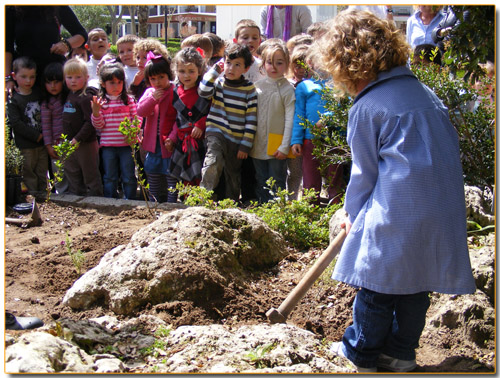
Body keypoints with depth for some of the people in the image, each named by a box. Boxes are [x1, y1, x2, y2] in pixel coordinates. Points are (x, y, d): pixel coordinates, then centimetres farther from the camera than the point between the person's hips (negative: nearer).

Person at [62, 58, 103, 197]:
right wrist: (66, 141, 9)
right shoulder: (69, 95, 10)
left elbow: (90, 122, -20)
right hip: (69, 145, 9)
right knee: (72, 177, 19)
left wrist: (78, 139, -21)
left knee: (90, 177, 2)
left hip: (86, 145, -9)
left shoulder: (86, 97, -15)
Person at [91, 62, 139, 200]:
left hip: (127, 144, -1)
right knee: (110, 177, 11)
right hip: (108, 145, 1)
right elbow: (99, 125, 0)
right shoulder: (100, 102, 2)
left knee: (129, 177, 6)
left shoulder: (129, 100, 0)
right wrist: (95, 112, -17)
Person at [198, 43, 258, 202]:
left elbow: (251, 119, -1)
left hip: (237, 139, 1)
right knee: (213, 162, -29)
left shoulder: (249, 89, 0)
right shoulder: (218, 82, 3)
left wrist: (245, 145, -5)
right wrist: (215, 70, -11)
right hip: (216, 132, -1)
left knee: (234, 175, 13)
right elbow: (203, 91, -19)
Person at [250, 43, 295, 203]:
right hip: (258, 143, 5)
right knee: (261, 181, 13)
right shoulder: (257, 86, 6)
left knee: (277, 182, 3)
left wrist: (285, 147, -13)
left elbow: (290, 119, -9)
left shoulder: (287, 89, -7)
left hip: (277, 146, -4)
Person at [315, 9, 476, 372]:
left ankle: (361, 352, 23)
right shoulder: (424, 91, 13)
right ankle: (401, 352, 29)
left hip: (397, 212, -7)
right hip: (444, 211, 7)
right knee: (416, 281, 17)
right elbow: (449, 149, 18)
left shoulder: (366, 108, -8)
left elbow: (364, 172, -3)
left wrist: (353, 214, 14)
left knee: (377, 283, 8)